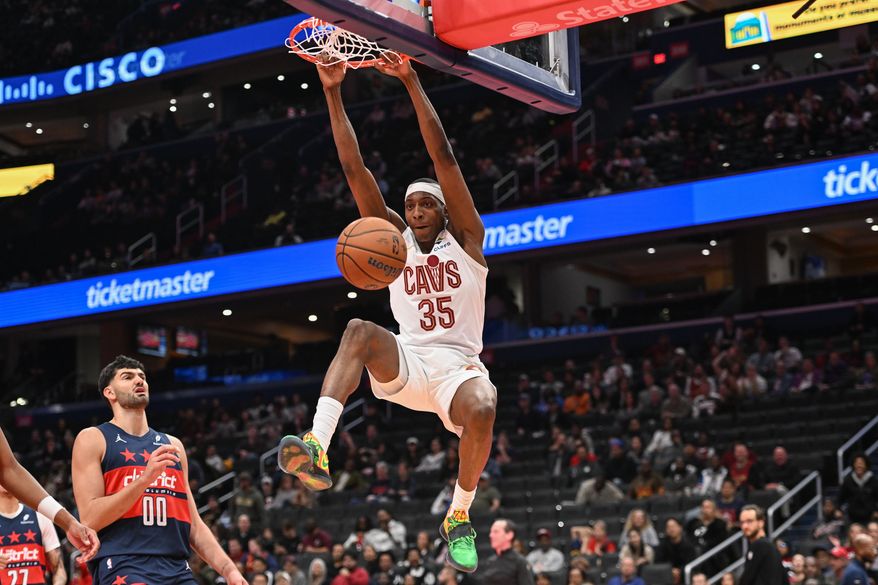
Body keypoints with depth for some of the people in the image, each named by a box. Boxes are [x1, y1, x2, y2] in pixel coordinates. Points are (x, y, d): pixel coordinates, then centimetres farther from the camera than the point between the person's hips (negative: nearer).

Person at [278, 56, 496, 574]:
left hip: (459, 365, -2)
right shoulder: (395, 239, 14)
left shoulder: (465, 239, 4)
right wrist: (333, 92, 0)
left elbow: (443, 156, -5)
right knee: (359, 331, -30)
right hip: (406, 363, 2)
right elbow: (355, 168, 7)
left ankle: (459, 517, -10)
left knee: (482, 411, -37)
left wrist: (411, 82, -10)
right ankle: (317, 449, -50)